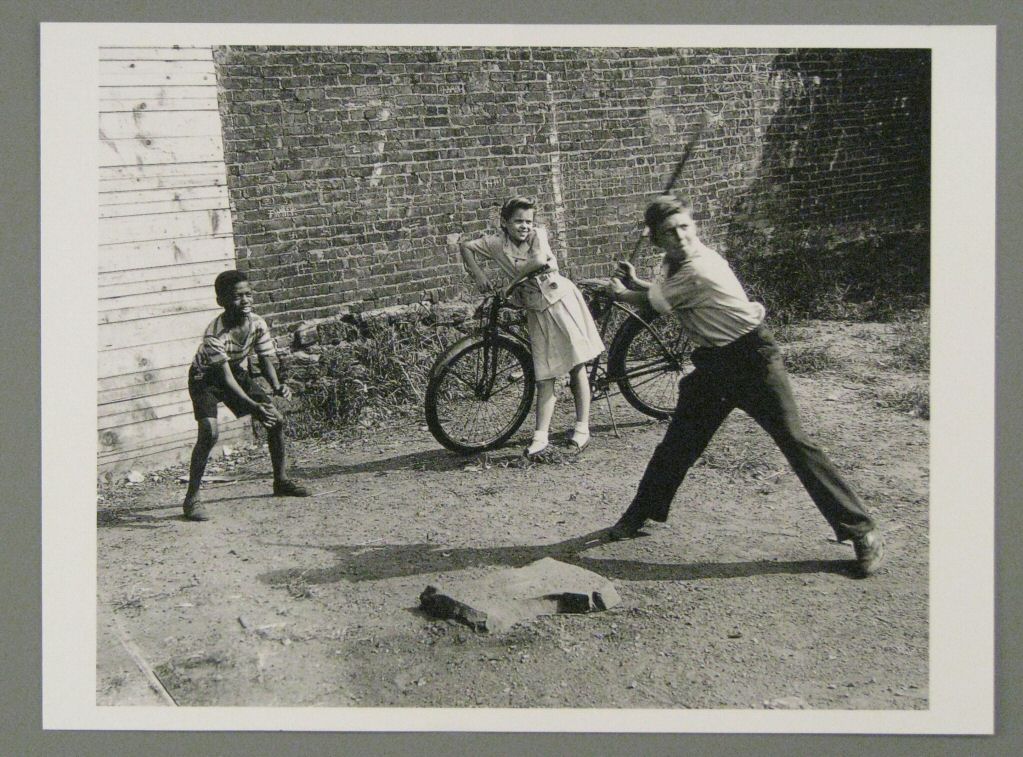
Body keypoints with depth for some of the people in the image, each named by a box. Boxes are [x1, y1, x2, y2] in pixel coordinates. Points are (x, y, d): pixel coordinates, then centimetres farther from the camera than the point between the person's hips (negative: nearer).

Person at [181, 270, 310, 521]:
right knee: (209, 433, -26)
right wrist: (254, 407, -47)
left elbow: (265, 360, -11)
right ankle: (191, 498, -17)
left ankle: (281, 481, 20)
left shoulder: (257, 324, -18)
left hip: (238, 374, 6)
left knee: (277, 420, 1)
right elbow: (225, 378, -37)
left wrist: (277, 386, -32)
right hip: (206, 379, -6)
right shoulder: (215, 334, -35)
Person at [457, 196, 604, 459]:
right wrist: (478, 274, -10)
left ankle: (582, 428, 8)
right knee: (545, 377, -2)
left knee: (577, 366, 0)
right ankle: (541, 437, -4)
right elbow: (465, 246, 0)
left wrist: (511, 281, -18)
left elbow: (539, 259, -28)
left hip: (562, 301, -2)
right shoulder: (497, 243, -4)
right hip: (537, 310, 2)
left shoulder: (538, 233, -10)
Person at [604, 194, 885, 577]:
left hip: (753, 358, -8)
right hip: (714, 364, 9)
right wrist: (634, 283, 3)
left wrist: (619, 292, 10)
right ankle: (642, 513, 28)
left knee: (795, 442, -11)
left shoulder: (697, 270, -24)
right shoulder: (677, 262, 4)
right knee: (677, 444, 12)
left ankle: (861, 531, -4)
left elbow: (652, 303, -9)